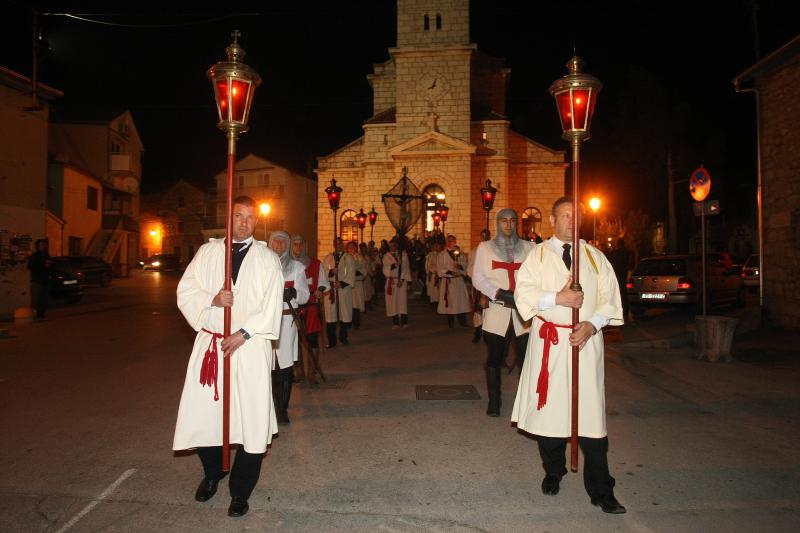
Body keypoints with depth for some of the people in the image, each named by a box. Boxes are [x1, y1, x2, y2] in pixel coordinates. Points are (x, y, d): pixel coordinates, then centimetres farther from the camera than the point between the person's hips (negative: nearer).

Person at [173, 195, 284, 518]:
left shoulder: (267, 258, 4)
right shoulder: (208, 252, 9)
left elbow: (271, 307, -3)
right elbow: (185, 292, 5)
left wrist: (243, 334, -13)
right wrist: (212, 299, -13)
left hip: (250, 346, -2)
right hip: (209, 343, 2)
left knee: (252, 419, -2)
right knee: (201, 415, 7)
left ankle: (240, 491, 16)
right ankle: (212, 473, 36)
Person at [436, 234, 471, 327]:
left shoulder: (460, 254, 11)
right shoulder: (442, 255, 2)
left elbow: (465, 265, 8)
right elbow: (440, 269, -4)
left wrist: (460, 266, -14)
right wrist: (450, 272, -17)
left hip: (459, 280, 2)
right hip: (447, 281, -2)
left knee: (461, 300, -3)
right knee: (449, 301, 0)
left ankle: (462, 321, 3)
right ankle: (450, 322, 9)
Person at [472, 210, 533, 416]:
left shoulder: (528, 248, 10)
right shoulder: (485, 248, 9)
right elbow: (478, 278, 2)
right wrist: (499, 293, -12)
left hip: (523, 312, 0)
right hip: (496, 312, 0)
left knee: (527, 358, -5)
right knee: (494, 359, 6)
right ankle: (494, 401, 18)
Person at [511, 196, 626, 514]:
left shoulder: (594, 256, 10)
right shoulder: (538, 255, 6)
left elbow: (609, 296, 5)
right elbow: (523, 293, -5)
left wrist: (592, 324, -10)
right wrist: (557, 298, -17)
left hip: (586, 340, 1)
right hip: (549, 341, 0)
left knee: (590, 413, -1)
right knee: (549, 410, 6)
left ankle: (600, 491, 8)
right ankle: (553, 473, 27)